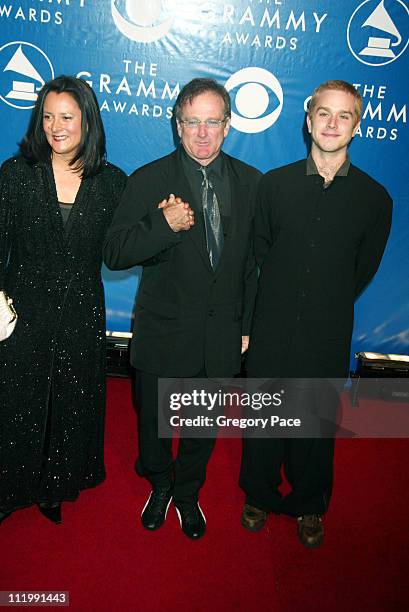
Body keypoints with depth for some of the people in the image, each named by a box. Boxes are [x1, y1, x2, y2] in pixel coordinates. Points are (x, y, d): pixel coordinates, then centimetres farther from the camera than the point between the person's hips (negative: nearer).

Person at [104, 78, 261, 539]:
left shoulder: (250, 183, 0)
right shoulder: (148, 181, -9)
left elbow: (254, 260, 6)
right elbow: (114, 253, -14)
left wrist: (246, 325, 7)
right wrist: (166, 226, -29)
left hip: (221, 336, 2)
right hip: (163, 332, -2)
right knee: (153, 424, 17)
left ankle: (187, 494, 47)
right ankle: (159, 486, 48)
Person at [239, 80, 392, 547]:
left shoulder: (375, 198, -4)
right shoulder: (274, 183, -3)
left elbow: (362, 271, 5)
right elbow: (260, 251, 5)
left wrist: (328, 308, 7)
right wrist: (283, 300, 3)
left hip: (327, 335, 0)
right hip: (272, 329, 1)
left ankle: (309, 505, 40)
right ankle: (259, 496, 40)